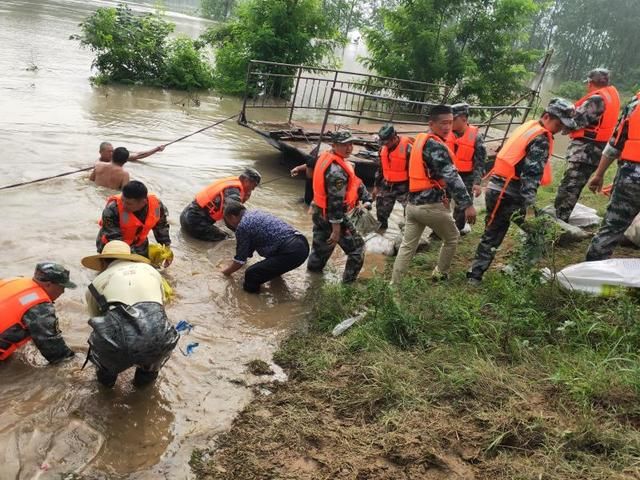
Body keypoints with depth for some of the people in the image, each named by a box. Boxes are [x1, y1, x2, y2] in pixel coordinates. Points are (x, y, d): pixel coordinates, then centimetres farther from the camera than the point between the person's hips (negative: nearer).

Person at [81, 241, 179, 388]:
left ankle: (107, 375, 43)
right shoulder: (151, 270, 26)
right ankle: (147, 373, 38)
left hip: (116, 349, -1)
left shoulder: (97, 282, 21)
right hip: (157, 347, 1)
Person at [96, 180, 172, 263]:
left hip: (138, 245, 4)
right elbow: (113, 238, -32)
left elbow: (161, 227, -3)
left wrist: (166, 247, -3)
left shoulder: (156, 204, -23)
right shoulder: (112, 209, -35)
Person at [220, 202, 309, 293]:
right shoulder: (256, 213, 24)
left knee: (251, 274, -10)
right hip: (303, 244, 9)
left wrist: (226, 272, 28)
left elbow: (240, 261, 8)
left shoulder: (242, 226, -1)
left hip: (291, 253, -9)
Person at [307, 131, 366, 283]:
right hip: (331, 216, -9)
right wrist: (336, 230, -24)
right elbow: (336, 202, -28)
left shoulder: (325, 156, 1)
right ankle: (349, 281, 12)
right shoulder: (337, 171, -29)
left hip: (318, 211, 9)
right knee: (357, 247, 5)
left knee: (321, 244, 27)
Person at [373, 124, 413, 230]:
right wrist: (376, 186, 16)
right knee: (381, 212, 15)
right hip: (386, 186, 6)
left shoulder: (407, 147, -20)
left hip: (403, 187, -6)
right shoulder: (383, 148, 2)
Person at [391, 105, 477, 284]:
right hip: (431, 205, -8)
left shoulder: (420, 140, 13)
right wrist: (467, 204, -29)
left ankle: (394, 285, 10)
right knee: (452, 237, 17)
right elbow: (451, 177, -26)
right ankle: (440, 274, 29)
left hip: (413, 203, 8)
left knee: (407, 246, 10)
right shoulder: (436, 146, -16)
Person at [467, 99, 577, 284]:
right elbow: (531, 175, -22)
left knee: (492, 234, 14)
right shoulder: (541, 140, -12)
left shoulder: (529, 126, 15)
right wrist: (529, 206, -27)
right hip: (510, 194, -9)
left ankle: (475, 275, 17)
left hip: (496, 189, 9)